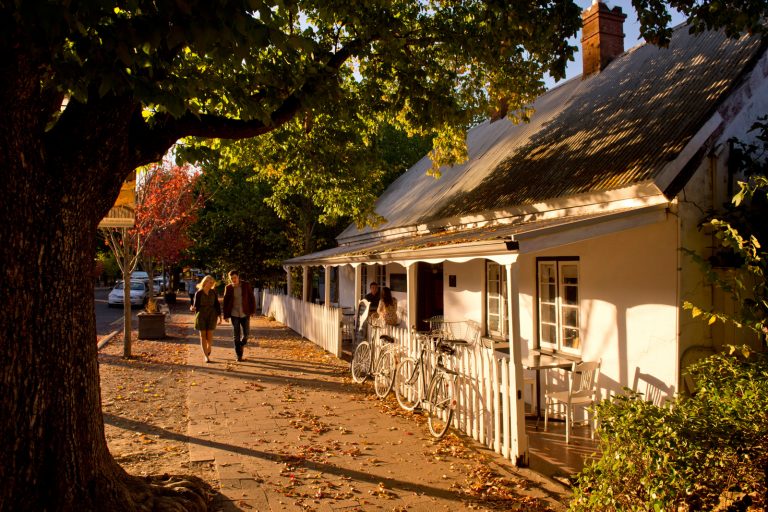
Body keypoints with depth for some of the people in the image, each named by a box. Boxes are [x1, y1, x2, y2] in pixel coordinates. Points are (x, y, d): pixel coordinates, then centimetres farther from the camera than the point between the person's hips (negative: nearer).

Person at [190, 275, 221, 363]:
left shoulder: (213, 292, 3)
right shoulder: (198, 293, -4)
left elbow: (217, 305, 6)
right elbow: (196, 305, -2)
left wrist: (219, 317, 2)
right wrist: (192, 308, -26)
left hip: (212, 315, 2)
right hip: (201, 315, -2)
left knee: (209, 335, -1)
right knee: (203, 335, -1)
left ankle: (208, 348, 31)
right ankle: (206, 356, 2)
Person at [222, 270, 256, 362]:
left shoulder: (246, 285, -3)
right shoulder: (228, 288, -3)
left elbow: (251, 298, 1)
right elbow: (225, 302, 1)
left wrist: (252, 310, -4)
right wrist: (226, 315, -1)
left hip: (245, 314, 0)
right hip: (234, 314, 0)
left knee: (246, 333, 3)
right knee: (236, 335, 0)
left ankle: (242, 345, 35)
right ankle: (239, 355, 8)